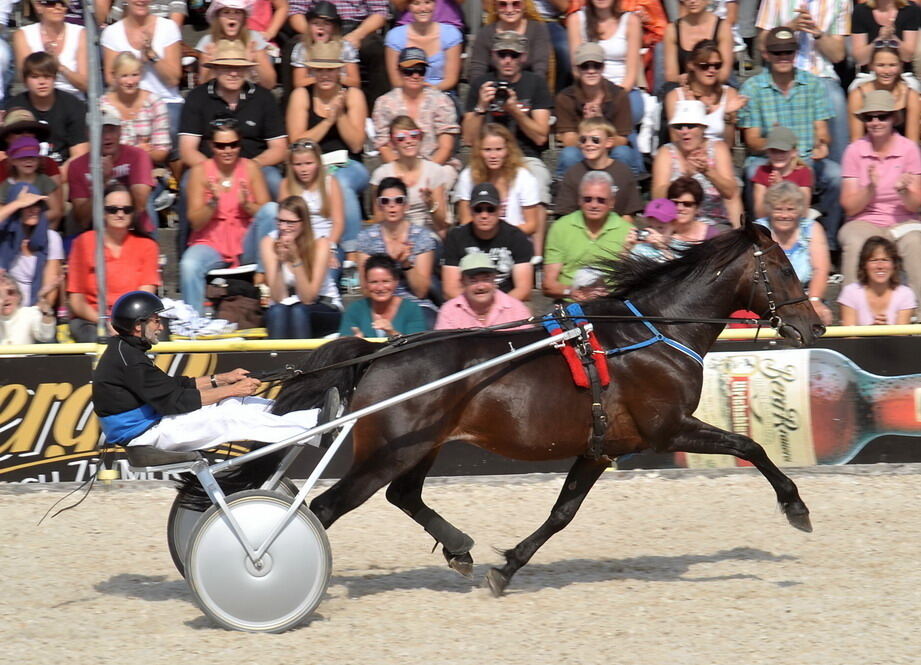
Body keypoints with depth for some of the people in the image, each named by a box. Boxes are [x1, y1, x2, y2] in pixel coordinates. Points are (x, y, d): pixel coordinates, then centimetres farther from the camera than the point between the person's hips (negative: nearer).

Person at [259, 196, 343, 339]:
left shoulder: (319, 244, -15)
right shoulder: (269, 243, -10)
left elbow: (308, 298, -19)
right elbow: (278, 298, -15)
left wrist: (295, 259, -29)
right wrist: (279, 261, -28)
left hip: (325, 308, -1)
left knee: (299, 312, -33)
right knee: (278, 311, -32)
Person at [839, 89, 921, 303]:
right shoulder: (855, 151, 0)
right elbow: (850, 207, -4)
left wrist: (904, 190, -24)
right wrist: (871, 188, -21)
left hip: (902, 222, 0)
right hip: (864, 222, 0)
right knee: (855, 244, -33)